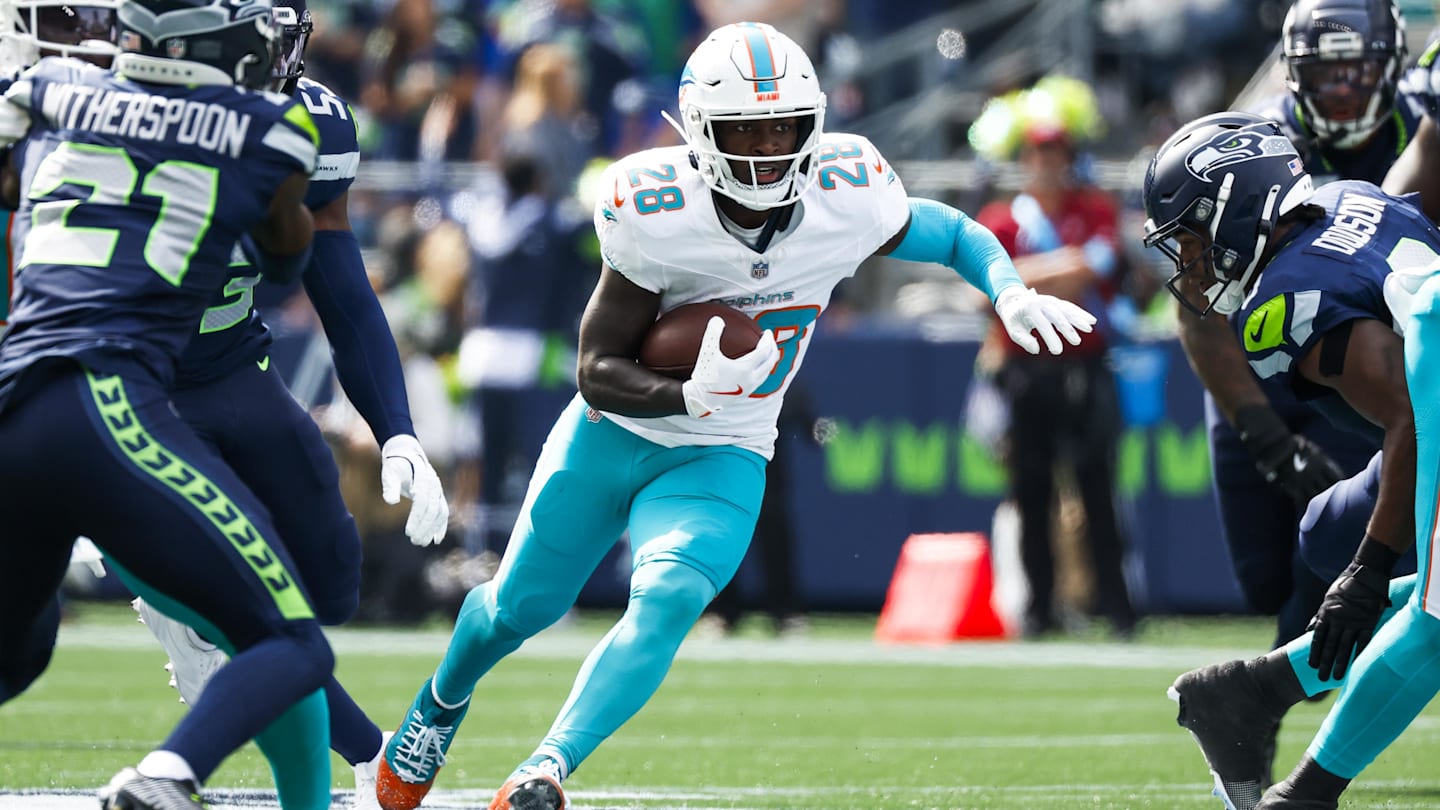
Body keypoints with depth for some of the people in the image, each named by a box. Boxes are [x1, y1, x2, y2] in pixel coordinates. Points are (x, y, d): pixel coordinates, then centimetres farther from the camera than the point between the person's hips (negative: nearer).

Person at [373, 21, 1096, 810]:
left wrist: (1012, 294, -20)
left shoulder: (845, 197, -19)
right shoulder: (656, 212, -27)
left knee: (667, 601, -27)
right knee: (519, 607, 16)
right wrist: (689, 395, -41)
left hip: (720, 461, 1)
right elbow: (598, 372, -23)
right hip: (613, 433, -1)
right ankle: (440, 704, 48)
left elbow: (953, 234, 1)